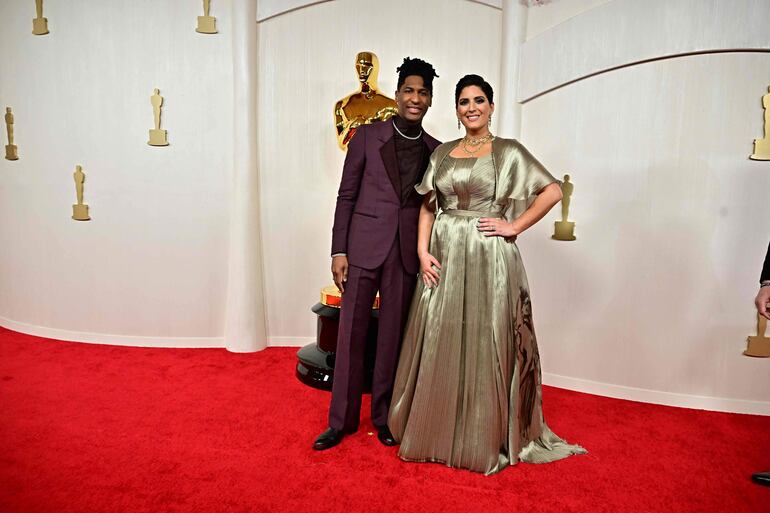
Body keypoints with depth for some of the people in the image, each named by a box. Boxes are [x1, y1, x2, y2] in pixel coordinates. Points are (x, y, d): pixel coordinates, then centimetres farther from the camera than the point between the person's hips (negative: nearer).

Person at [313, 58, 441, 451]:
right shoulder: (368, 136, 2)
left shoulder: (435, 150, 9)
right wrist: (338, 251, -5)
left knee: (393, 336, 9)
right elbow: (346, 196, 1)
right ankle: (341, 419, 18)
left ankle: (383, 415, 26)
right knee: (351, 333, 3)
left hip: (407, 253, 2)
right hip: (364, 246, -2)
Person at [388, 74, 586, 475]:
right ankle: (435, 433, 26)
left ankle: (484, 442, 21)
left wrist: (514, 226, -8)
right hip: (443, 258, 4)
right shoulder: (442, 152, 13)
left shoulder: (509, 151, 1)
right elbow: (427, 207, 10)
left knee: (484, 347, 3)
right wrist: (423, 252, -3)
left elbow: (553, 191, -3)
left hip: (487, 260, -4)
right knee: (438, 347, 8)